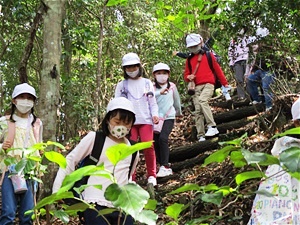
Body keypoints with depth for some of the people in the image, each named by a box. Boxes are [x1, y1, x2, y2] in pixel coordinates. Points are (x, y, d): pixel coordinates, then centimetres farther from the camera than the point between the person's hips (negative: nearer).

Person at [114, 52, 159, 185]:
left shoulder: (147, 83, 16)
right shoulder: (121, 85, 13)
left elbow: (152, 102, 14)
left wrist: (155, 114, -3)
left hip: (145, 120, 0)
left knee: (149, 147, -11)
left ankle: (151, 176, -1)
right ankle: (130, 178, 2)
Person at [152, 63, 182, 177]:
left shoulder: (172, 86, 5)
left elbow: (176, 100, 21)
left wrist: (179, 112, 35)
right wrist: (160, 92, -37)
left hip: (169, 117, -1)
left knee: (163, 138, -20)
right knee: (156, 142, 1)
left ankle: (165, 167, -19)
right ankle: (164, 167, 13)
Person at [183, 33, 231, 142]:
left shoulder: (208, 55, 10)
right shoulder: (189, 60, 19)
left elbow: (217, 69, 12)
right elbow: (186, 75, 23)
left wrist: (225, 83, 14)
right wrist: (188, 77, -2)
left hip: (208, 85, -4)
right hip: (196, 87, 4)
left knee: (202, 100, -32)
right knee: (198, 112, -4)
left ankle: (212, 127, -33)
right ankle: (201, 136, -3)